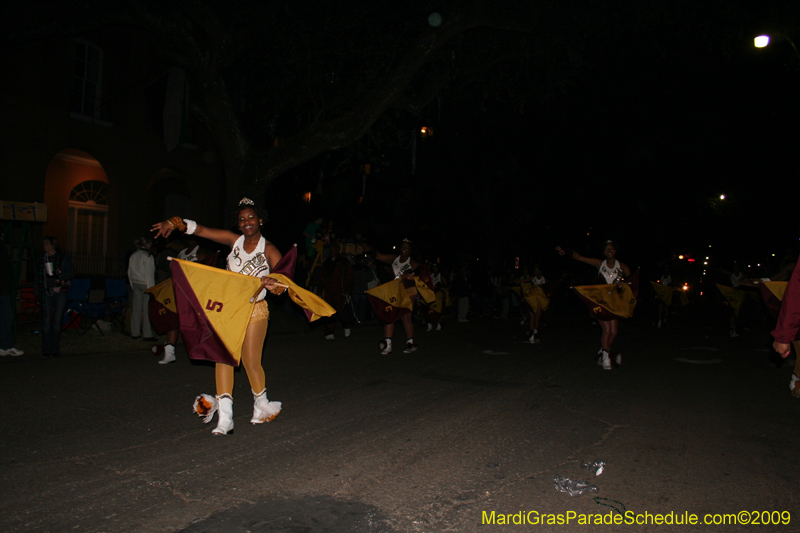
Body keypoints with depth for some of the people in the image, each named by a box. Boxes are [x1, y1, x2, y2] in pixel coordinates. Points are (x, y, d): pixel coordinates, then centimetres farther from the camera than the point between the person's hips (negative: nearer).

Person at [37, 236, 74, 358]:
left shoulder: (63, 258, 2)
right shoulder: (43, 259, 13)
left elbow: (71, 272, -4)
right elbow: (39, 277, 14)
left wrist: (59, 276, -18)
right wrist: (39, 292, 6)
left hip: (60, 292, -3)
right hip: (47, 293, 3)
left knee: (57, 321, -1)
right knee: (46, 321, 0)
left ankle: (55, 349, 7)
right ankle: (47, 349, 7)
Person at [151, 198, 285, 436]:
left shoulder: (269, 250, -3)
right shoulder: (234, 241, 7)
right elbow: (201, 230, 7)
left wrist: (272, 283, -33)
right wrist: (175, 223, -7)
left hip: (254, 310, -3)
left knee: (251, 361, -2)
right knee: (222, 357, -7)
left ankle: (262, 406, 25)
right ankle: (224, 418, -5)